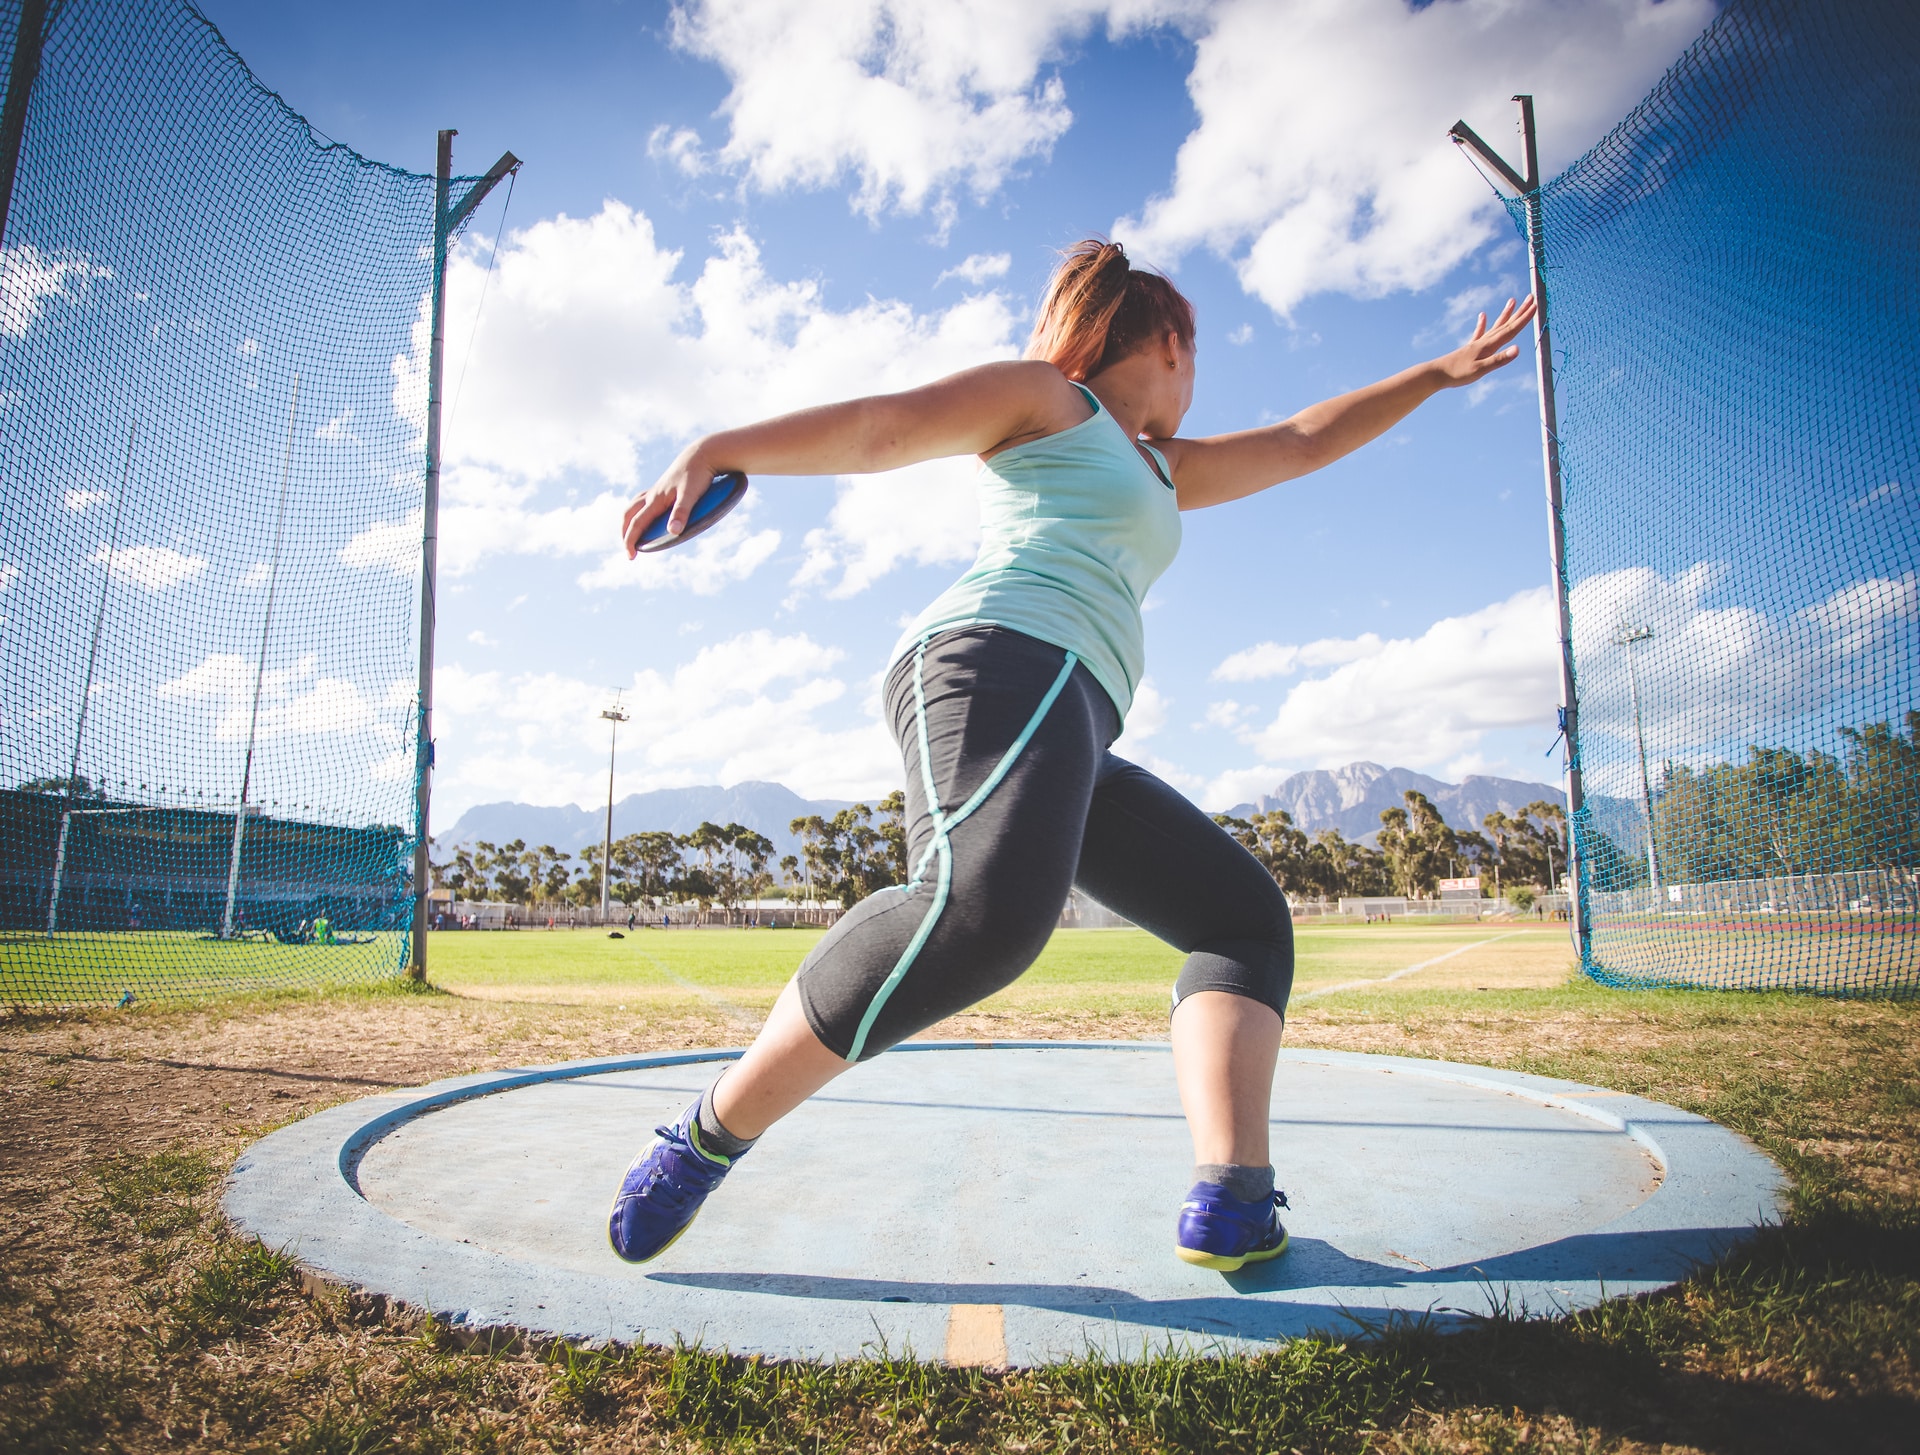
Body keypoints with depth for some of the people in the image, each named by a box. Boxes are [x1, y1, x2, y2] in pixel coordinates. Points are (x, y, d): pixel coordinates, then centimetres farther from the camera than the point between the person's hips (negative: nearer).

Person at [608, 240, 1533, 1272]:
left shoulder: (1162, 471, 39)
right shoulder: (1044, 396, 16)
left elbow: (1305, 443, 46)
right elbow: (874, 427, 6)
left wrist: (1440, 374, 52)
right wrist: (714, 451, -5)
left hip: (1076, 739, 10)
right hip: (1002, 663, -10)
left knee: (1247, 917, 5)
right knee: (986, 909, -36)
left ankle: (1231, 1204, -11)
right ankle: (709, 1138, -22)